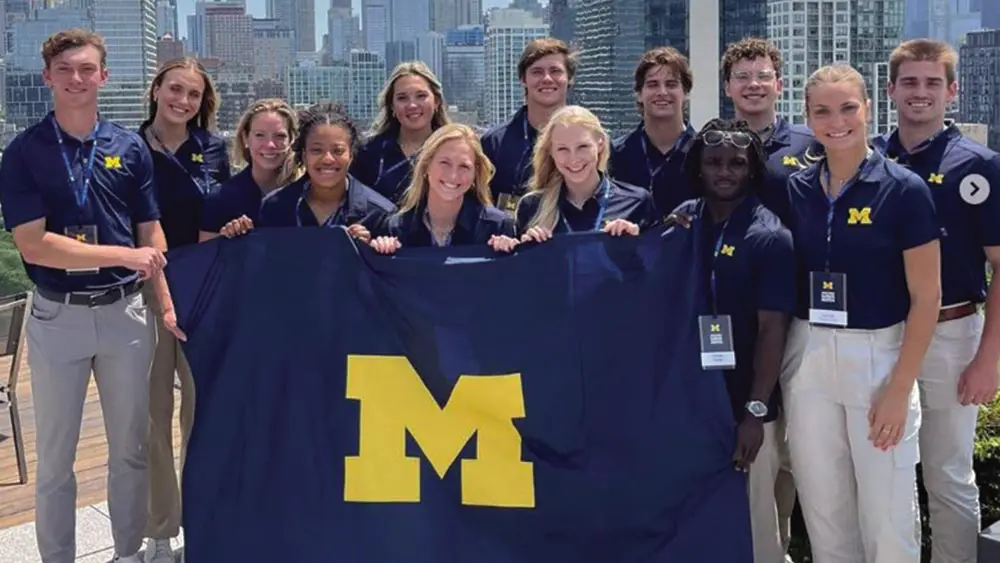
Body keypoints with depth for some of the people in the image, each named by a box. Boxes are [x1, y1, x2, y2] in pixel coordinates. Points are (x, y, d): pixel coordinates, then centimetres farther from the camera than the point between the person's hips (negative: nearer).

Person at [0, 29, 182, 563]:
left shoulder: (130, 147, 3)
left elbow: (151, 236, 6)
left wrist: (168, 304, -5)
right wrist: (123, 255, -16)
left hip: (125, 313, 2)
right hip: (57, 318, -2)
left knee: (130, 450, 12)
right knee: (54, 459, 9)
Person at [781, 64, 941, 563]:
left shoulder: (904, 189, -8)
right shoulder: (794, 190, 4)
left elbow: (926, 297, -7)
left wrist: (901, 388, -11)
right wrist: (781, 360, 0)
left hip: (878, 356, -3)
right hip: (806, 357, 4)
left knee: (888, 515, 4)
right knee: (822, 509, 14)